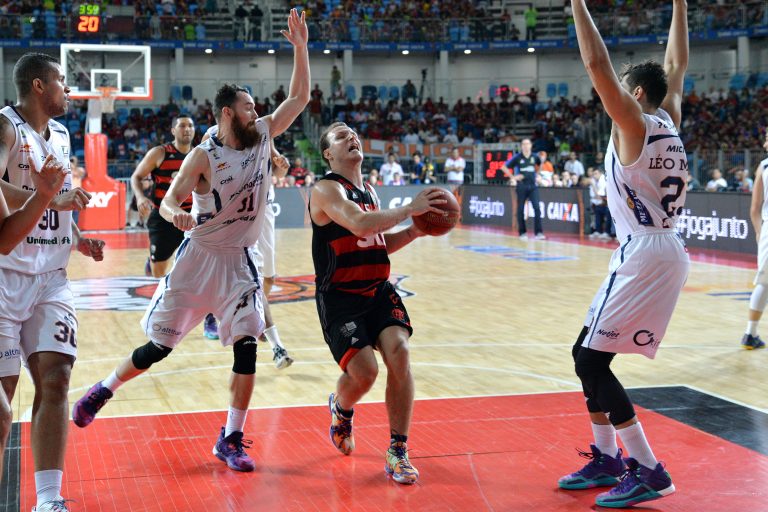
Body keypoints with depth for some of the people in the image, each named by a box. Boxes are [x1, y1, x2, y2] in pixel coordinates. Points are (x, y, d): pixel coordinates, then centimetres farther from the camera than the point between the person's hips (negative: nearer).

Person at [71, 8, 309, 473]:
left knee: (247, 346, -8)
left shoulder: (263, 137, 0)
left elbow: (300, 97, 3)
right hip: (199, 257, -3)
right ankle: (104, 390, 29)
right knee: (160, 345, 3)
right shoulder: (204, 157, -13)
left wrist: (301, 46, -6)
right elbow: (169, 200, -14)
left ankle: (231, 440, 2)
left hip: (240, 261, 4)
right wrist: (175, 214, -38)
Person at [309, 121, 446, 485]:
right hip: (339, 297, -6)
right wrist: (410, 209, -27)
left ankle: (398, 451, -10)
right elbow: (359, 224, -28)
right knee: (364, 370, -19)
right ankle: (340, 408, 21)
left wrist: (414, 232, 7)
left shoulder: (368, 190, 15)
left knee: (398, 351, -19)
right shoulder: (327, 189, -9)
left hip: (378, 290, 6)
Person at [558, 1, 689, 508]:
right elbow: (677, 65, 26)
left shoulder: (634, 123, -10)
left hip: (644, 254, -9)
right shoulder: (669, 121, 12)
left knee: (591, 359, -7)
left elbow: (598, 64, -19)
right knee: (589, 355, 15)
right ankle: (606, 458, 21)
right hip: (668, 252, 9)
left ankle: (648, 471, -6)